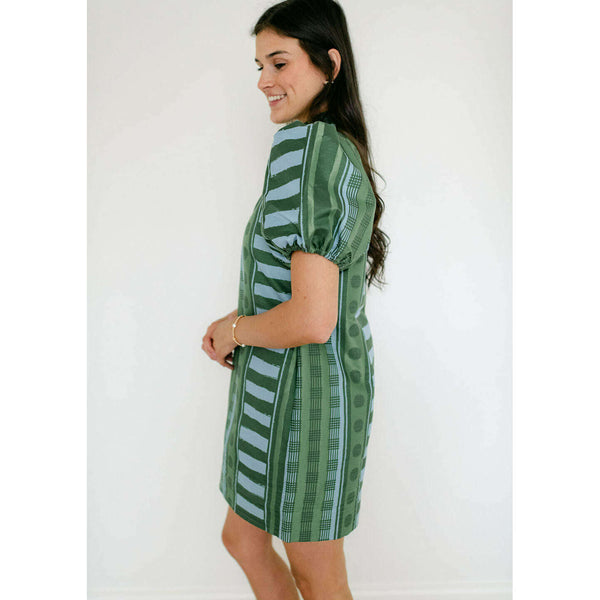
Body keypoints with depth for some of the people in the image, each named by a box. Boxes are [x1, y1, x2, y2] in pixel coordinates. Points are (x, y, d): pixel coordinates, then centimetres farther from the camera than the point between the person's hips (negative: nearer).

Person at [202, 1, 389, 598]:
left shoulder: (306, 144, -20)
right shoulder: (346, 153, 9)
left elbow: (313, 319, -28)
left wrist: (232, 329, -9)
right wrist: (238, 323, 7)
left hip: (300, 390, -10)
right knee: (241, 537, 26)